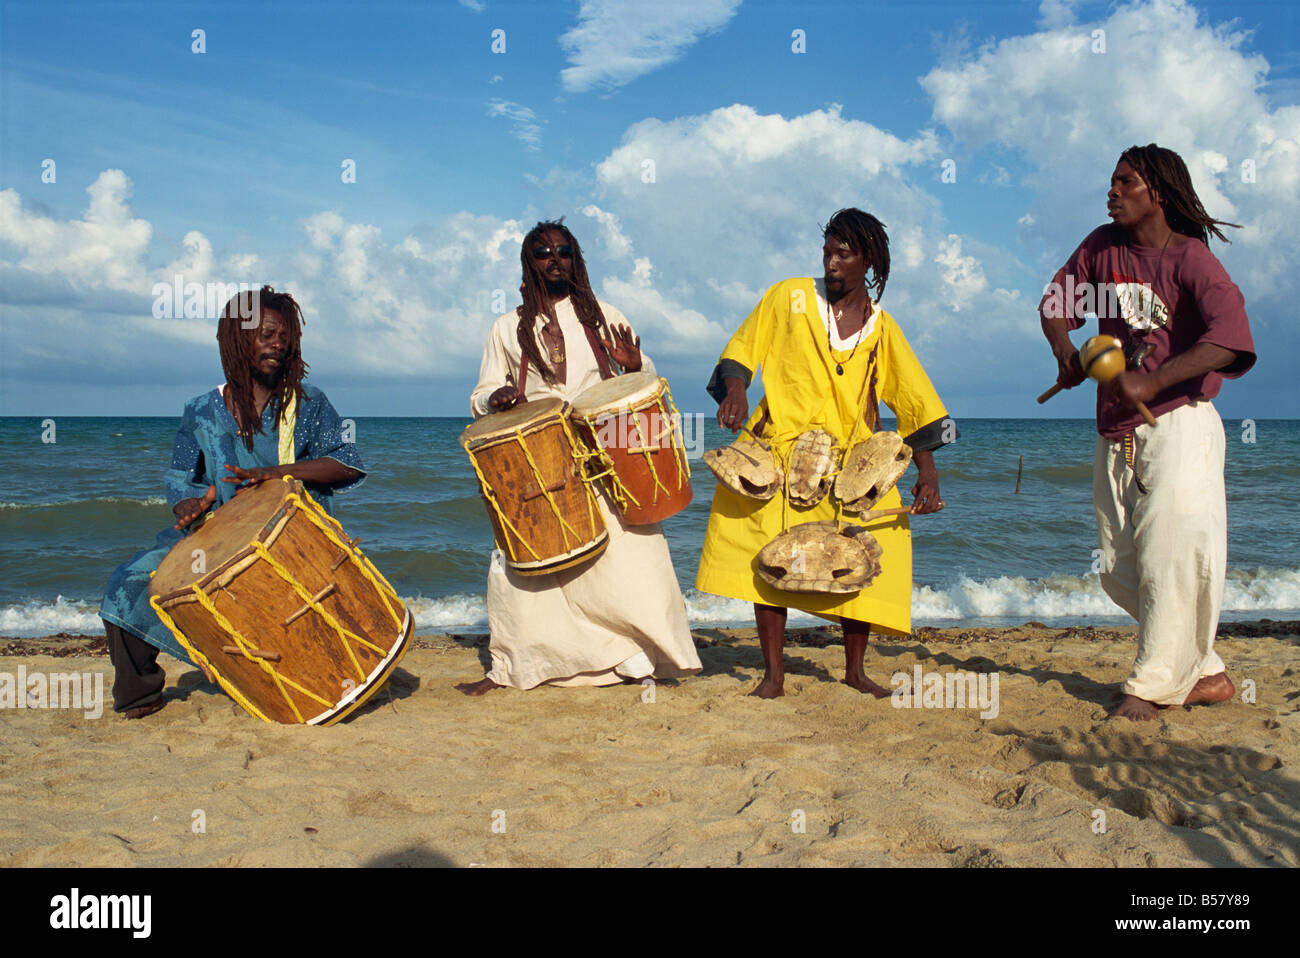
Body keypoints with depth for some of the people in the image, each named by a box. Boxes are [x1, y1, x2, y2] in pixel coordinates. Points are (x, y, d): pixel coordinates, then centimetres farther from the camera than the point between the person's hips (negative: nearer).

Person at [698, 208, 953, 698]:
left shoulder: (882, 329, 10)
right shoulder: (788, 298, 6)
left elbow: (916, 401, 10)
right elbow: (742, 348, 10)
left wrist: (927, 472, 3)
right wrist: (735, 391, -11)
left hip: (851, 466, 2)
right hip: (779, 451, -1)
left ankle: (855, 669, 8)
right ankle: (773, 674, 1)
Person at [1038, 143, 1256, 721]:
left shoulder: (1189, 258, -11)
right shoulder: (1102, 246, 7)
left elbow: (1229, 337, -24)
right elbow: (1056, 303, 19)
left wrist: (1152, 381, -29)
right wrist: (1066, 356, 0)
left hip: (1178, 423, -7)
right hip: (1116, 431, 7)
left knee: (1170, 555, -10)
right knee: (1120, 569, 7)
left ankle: (1151, 685, -1)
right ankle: (1205, 675, 18)